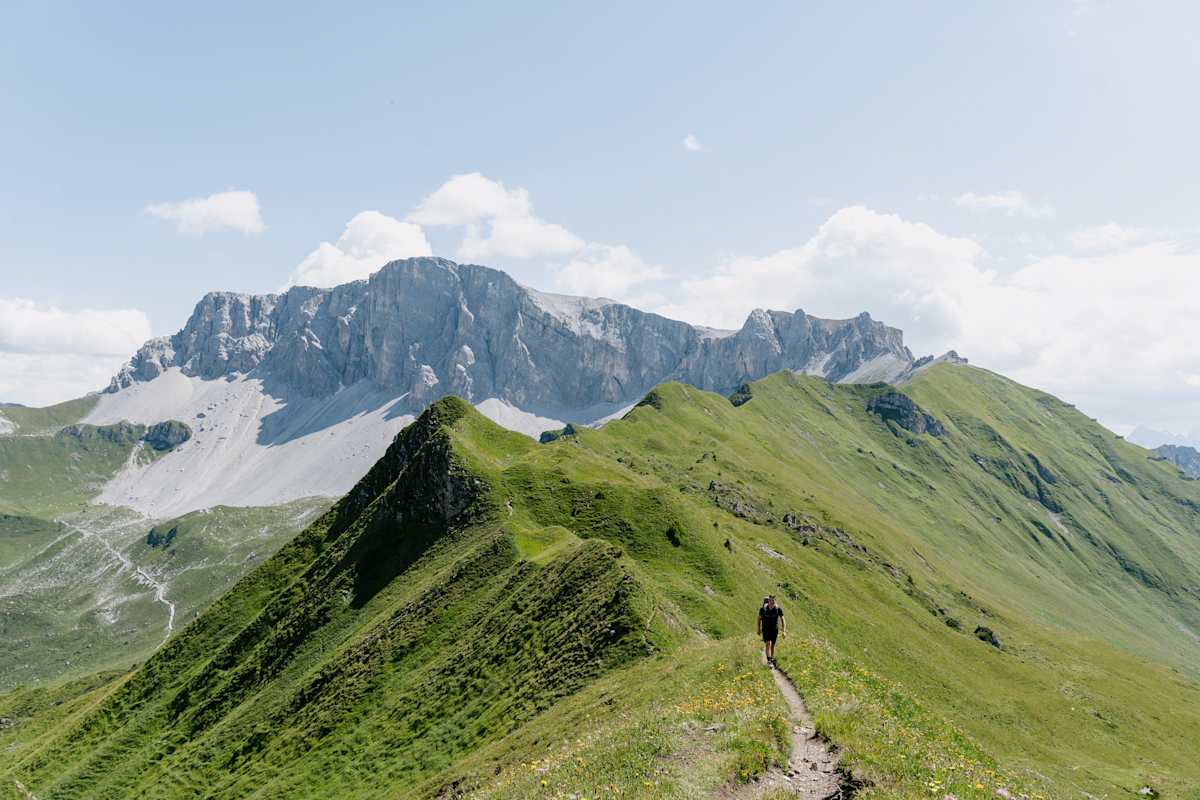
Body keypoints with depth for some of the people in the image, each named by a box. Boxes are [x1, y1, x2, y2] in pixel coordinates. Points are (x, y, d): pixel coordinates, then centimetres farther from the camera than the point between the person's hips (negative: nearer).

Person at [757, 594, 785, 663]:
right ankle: (768, 660, -16)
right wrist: (759, 629, 5)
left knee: (772, 645, 11)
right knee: (768, 644, -15)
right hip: (765, 629, -1)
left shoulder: (778, 609, -13)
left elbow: (782, 620, -7)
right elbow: (759, 618, 2)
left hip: (774, 629, 1)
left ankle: (772, 659, 28)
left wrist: (784, 631, -13)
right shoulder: (763, 608, -13)